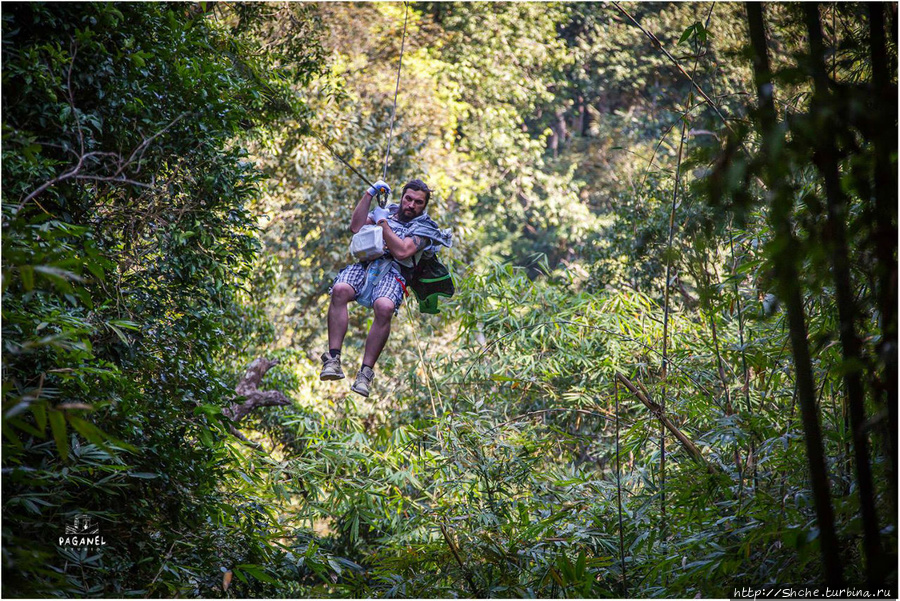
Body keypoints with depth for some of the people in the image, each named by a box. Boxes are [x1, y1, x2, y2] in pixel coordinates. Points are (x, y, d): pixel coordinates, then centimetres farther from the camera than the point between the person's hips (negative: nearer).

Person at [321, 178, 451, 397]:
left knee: (385, 308, -37)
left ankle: (366, 372, -31)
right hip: (364, 263, 3)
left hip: (391, 272, -3)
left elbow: (402, 252, -3)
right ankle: (333, 359, -34)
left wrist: (383, 223, 1)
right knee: (339, 290, -33)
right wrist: (369, 194, 9)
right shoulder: (386, 210, 28)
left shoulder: (423, 227, 15)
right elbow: (356, 227, 12)